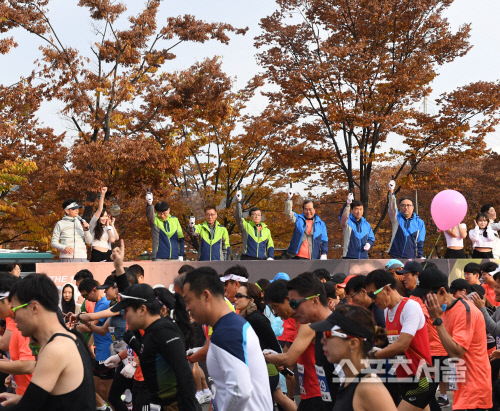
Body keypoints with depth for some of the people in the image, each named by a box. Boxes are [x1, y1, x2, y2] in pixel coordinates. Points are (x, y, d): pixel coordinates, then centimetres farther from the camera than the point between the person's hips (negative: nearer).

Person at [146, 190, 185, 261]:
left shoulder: (175, 220, 8)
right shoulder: (155, 220, -2)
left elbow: (180, 239, 12)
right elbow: (149, 216, -26)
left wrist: (181, 255, 8)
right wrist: (149, 204, -46)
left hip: (174, 258, 3)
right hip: (159, 258, -3)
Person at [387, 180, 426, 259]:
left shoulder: (419, 222, 10)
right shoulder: (396, 217, 7)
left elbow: (420, 242, 11)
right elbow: (392, 207, -13)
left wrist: (420, 257, 5)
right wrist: (391, 192, -29)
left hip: (410, 258, 1)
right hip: (395, 257, 0)